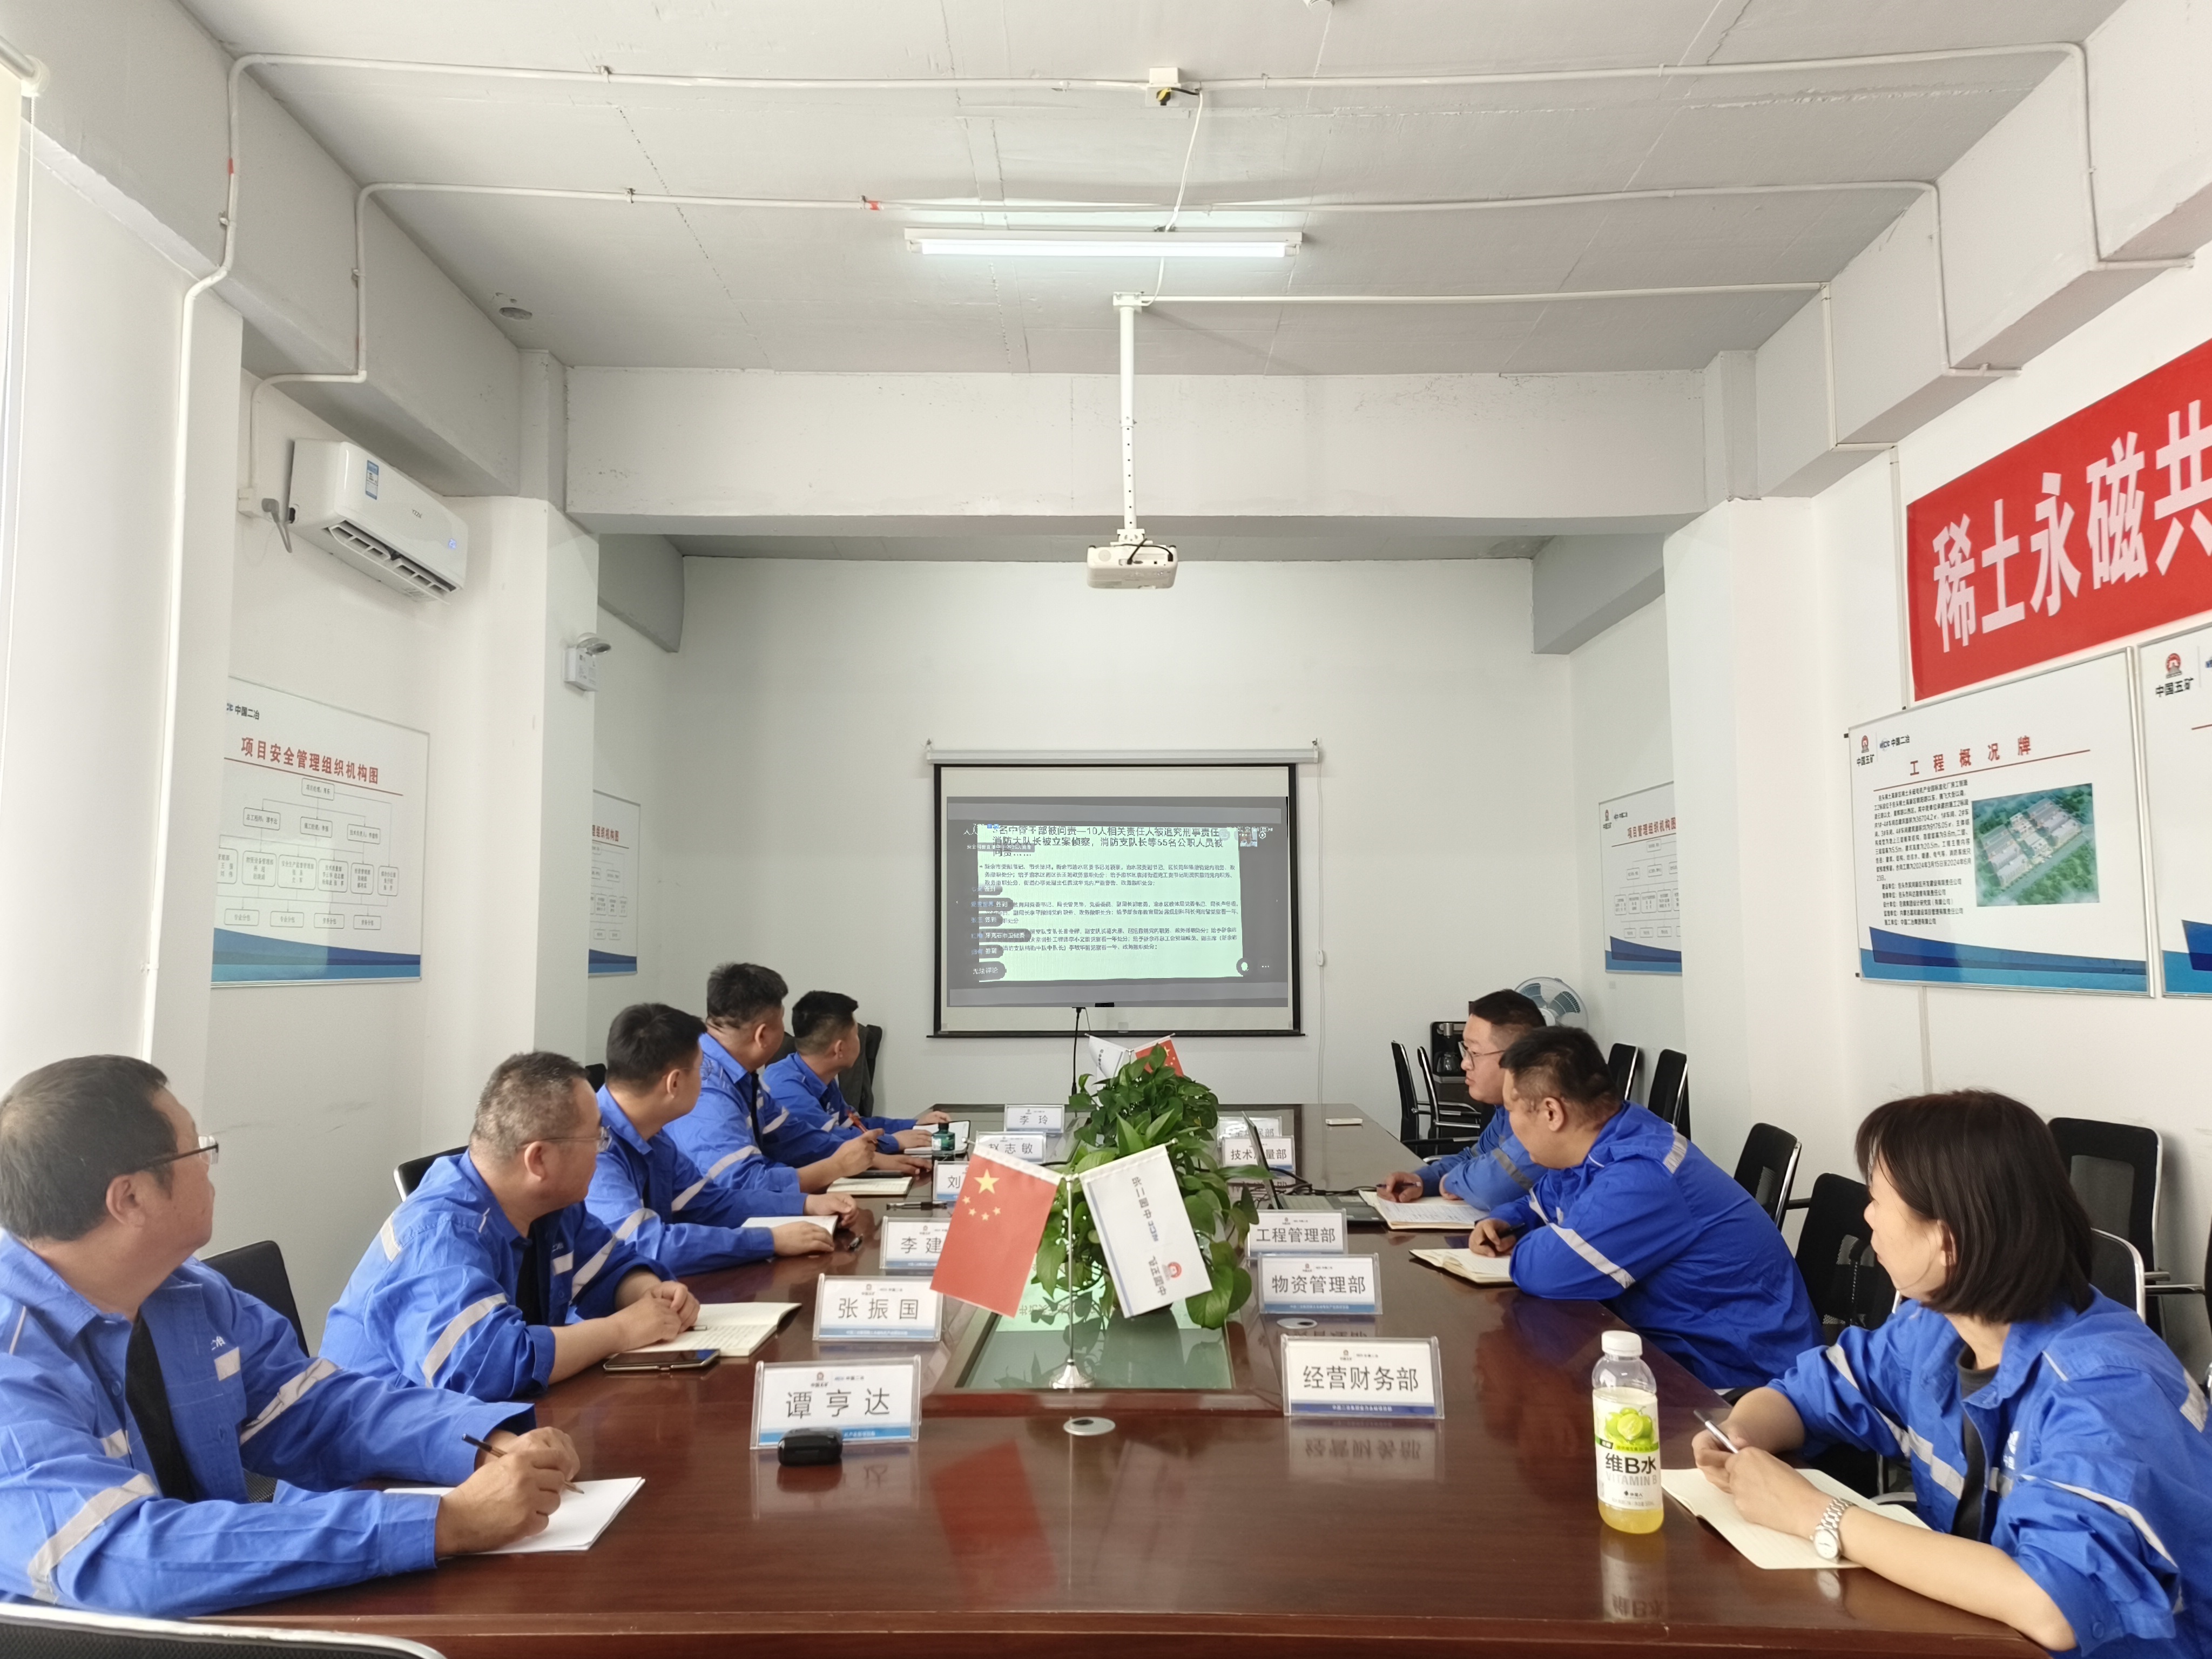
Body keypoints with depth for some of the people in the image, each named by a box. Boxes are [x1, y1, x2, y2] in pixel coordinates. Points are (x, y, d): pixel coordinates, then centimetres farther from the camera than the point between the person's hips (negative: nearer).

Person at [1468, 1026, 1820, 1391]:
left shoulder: (1641, 1177, -28)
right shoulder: (1588, 1149, 2)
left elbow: (1545, 1271, -32)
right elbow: (1540, 1206, 22)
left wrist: (1521, 1248, -10)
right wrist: (1504, 1225, 0)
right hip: (1673, 1342, 9)